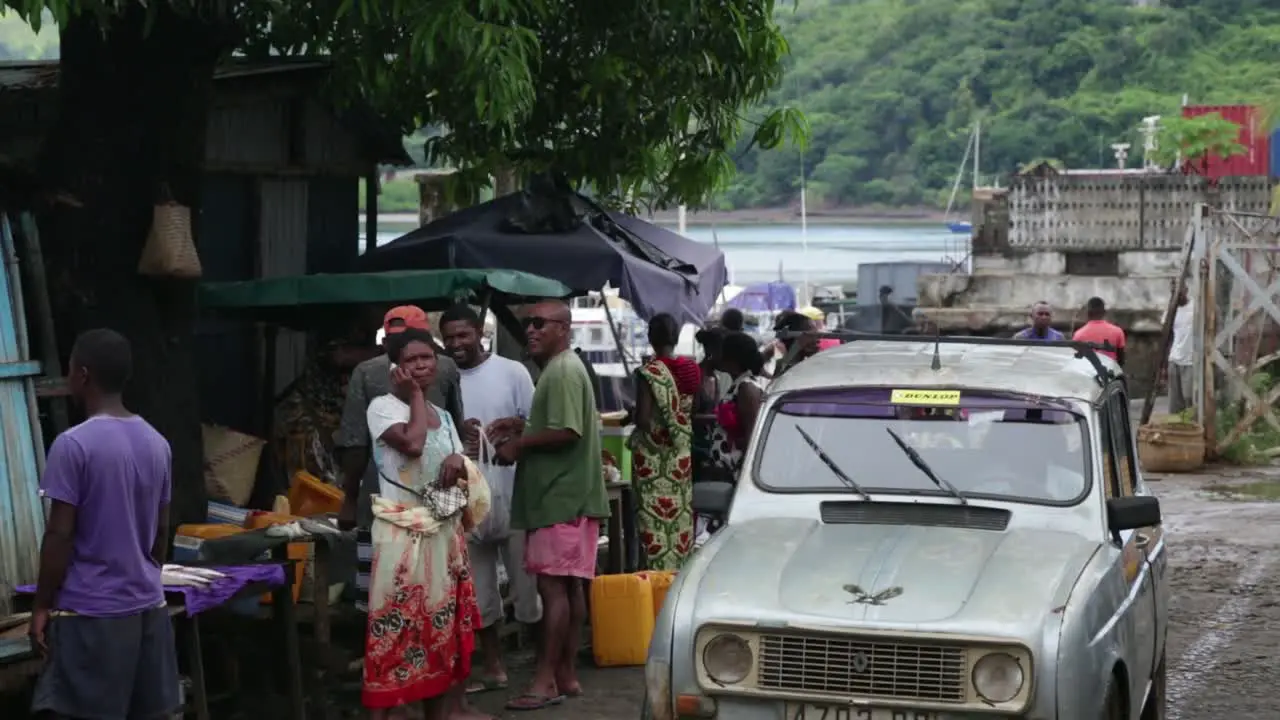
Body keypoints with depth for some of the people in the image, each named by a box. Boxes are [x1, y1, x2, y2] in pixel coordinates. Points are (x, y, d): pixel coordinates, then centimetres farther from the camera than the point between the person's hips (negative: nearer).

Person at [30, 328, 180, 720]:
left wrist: (42, 605, -5)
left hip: (90, 612, -6)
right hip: (148, 606, 6)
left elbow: (60, 536, -13)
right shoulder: (157, 443, 7)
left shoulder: (73, 445, -13)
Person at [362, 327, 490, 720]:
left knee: (441, 618, 11)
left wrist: (458, 462, -6)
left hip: (445, 529, 7)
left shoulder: (443, 415, 14)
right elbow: (412, 444, -26)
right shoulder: (383, 406, -7)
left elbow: (461, 477, 19)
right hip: (403, 530, -7)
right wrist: (415, 396, -11)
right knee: (397, 622, -9)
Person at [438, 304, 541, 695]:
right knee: (478, 590, 9)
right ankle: (493, 667, 19)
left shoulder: (512, 372, -3)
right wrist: (456, 436, -11)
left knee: (527, 586, 2)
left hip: (513, 495, -3)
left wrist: (515, 425, -20)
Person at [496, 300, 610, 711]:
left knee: (552, 585, -10)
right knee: (569, 586, 10)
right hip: (565, 495, 11)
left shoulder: (563, 371, -13)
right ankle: (566, 675, 14)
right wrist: (521, 430, 13)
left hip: (562, 497, -11)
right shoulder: (560, 368, 20)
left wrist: (519, 444, -13)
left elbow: (566, 432, -23)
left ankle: (546, 680, -9)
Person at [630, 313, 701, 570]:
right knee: (682, 516, 10)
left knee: (655, 520, -4)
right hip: (683, 455, 6)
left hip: (654, 456, -6)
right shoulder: (691, 370, 3)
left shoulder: (649, 373, -13)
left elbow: (643, 420, -16)